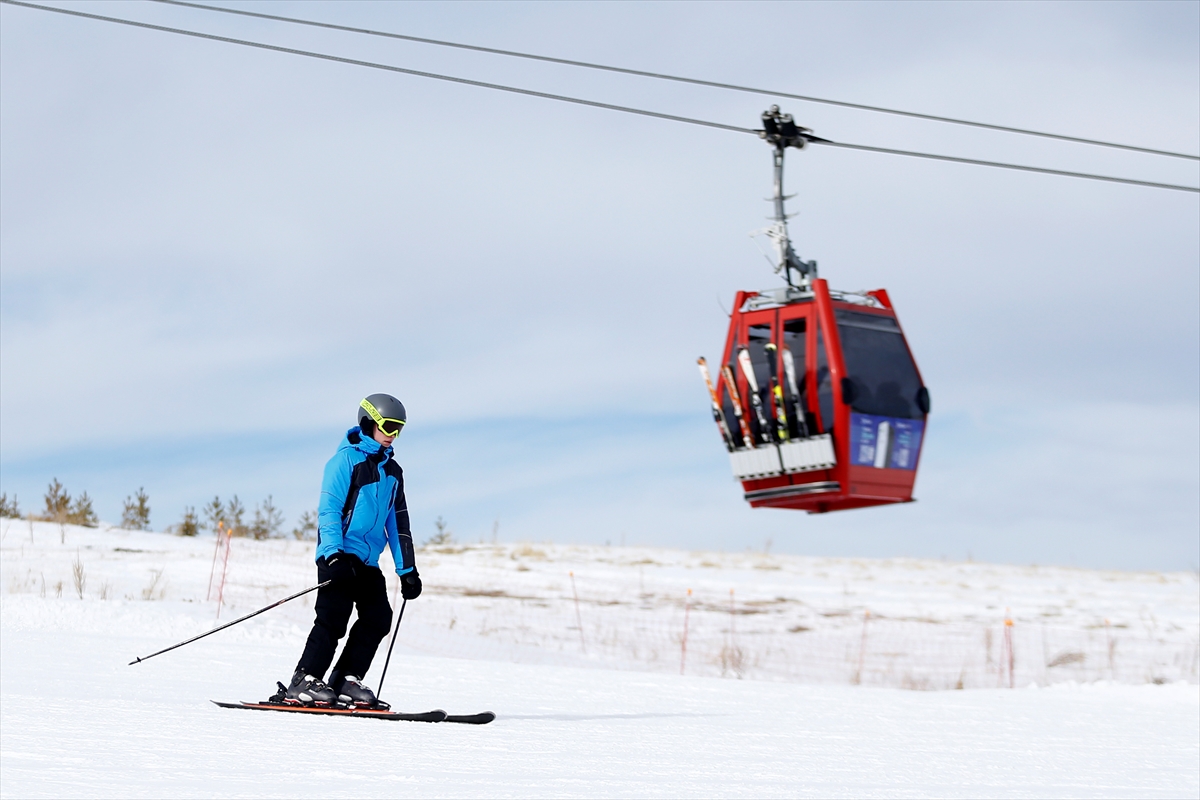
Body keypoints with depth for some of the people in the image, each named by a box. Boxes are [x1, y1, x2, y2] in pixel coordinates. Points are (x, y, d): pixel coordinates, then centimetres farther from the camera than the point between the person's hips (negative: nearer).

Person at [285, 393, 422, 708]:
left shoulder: (391, 471, 18)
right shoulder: (346, 459, -5)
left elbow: (397, 522, 21)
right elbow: (329, 510, -11)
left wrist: (407, 569, 16)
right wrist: (333, 554, -22)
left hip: (367, 561, 8)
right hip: (339, 556, -8)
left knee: (378, 618, -2)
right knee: (333, 617, -15)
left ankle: (346, 682, 3)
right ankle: (303, 683, -12)